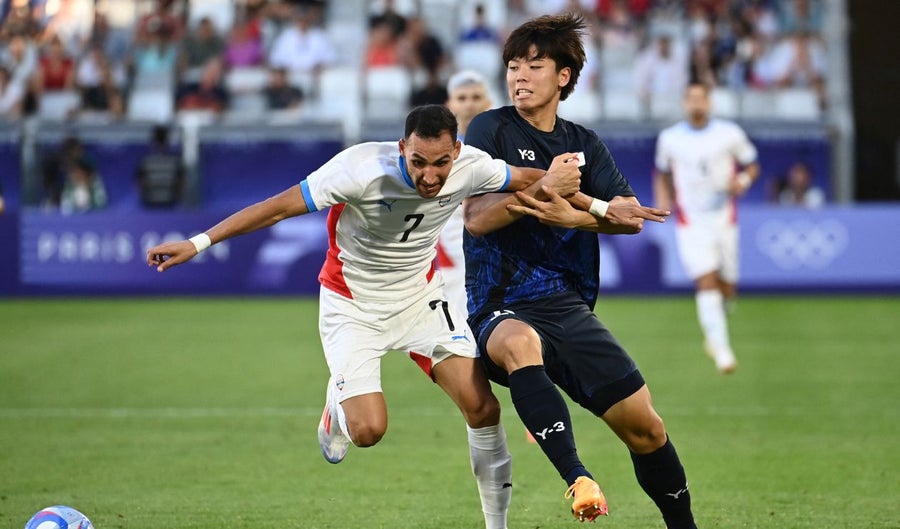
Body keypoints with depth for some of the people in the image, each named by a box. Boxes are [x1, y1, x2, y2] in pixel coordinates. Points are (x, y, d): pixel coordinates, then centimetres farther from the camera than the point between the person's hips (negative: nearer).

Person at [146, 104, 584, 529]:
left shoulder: (470, 167, -18)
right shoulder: (361, 168, -31)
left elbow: (526, 180, 3)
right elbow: (280, 206, -25)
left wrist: (551, 182, -21)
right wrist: (198, 243, -26)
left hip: (420, 297, 3)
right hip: (351, 306, -3)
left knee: (483, 408, -10)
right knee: (368, 430, -16)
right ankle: (337, 403, 23)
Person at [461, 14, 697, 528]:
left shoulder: (585, 144, 14)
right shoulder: (491, 129, 3)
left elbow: (631, 216, 0)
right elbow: (476, 217, -10)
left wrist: (575, 211, -18)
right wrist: (548, 186, -21)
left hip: (569, 307, 4)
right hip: (501, 308, -4)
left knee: (644, 424, -3)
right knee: (519, 344, -41)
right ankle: (578, 479, -49)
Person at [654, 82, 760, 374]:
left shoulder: (730, 134, 0)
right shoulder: (669, 138, 3)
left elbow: (751, 165, 9)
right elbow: (662, 173, 17)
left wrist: (743, 180, -12)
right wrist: (663, 200, 1)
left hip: (724, 220, 1)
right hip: (691, 224, -1)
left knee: (727, 288, 6)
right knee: (707, 282, -18)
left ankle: (713, 334, 37)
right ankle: (722, 350, -22)